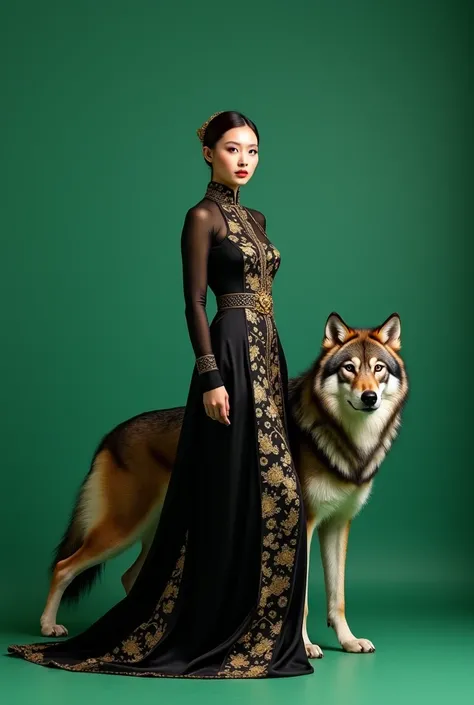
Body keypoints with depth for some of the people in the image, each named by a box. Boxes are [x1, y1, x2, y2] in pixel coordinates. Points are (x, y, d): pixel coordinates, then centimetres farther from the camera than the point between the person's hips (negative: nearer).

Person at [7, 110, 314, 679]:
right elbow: (194, 301, -12)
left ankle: (254, 627, 15)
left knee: (269, 494, 7)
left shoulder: (254, 219, 18)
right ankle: (220, 630, 2)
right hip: (230, 354, -9)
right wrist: (211, 378, -19)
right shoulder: (203, 216, -6)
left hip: (265, 355, 9)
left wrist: (278, 369, 17)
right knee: (235, 491, -7)